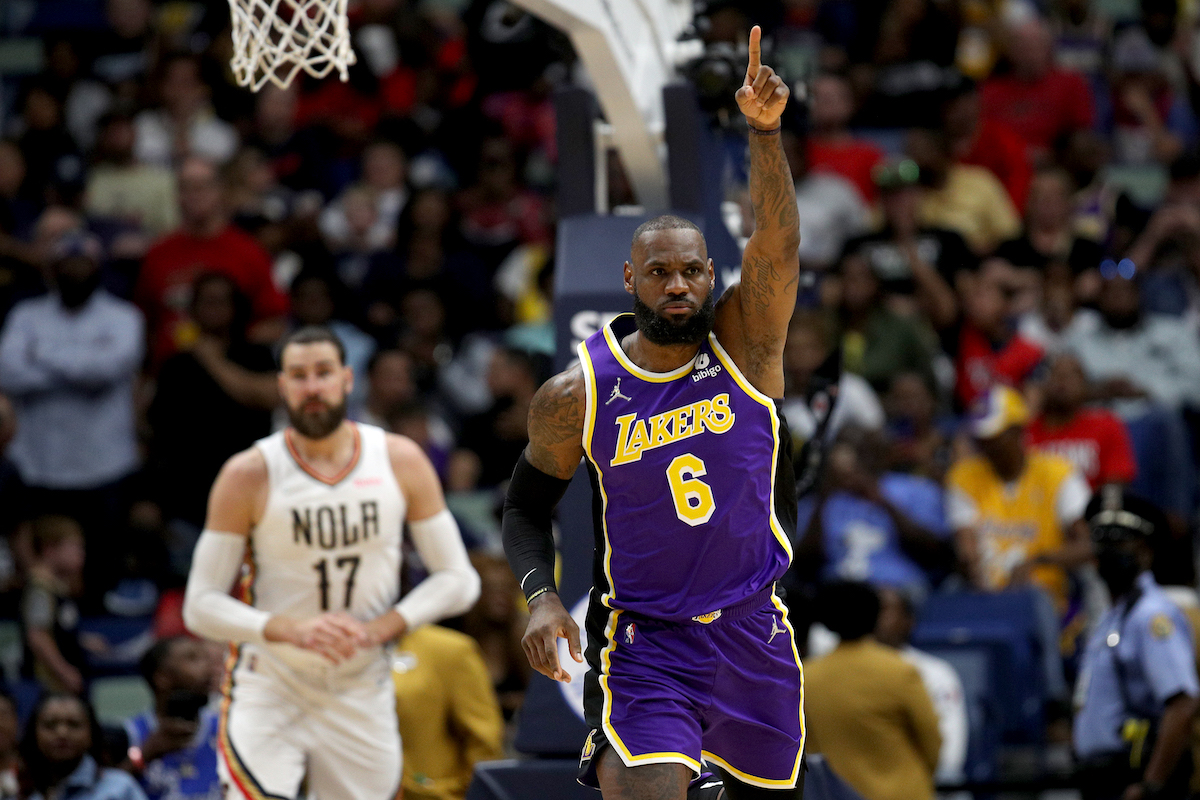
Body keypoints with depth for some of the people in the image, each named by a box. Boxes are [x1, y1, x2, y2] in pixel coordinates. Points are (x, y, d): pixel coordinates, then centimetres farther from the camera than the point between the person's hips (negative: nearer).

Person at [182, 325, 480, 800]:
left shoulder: (401, 462, -2)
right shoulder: (249, 476, -10)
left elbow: (458, 581, 2)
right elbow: (201, 606, -10)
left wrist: (381, 628, -15)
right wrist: (290, 629, -26)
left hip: (361, 692, 3)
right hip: (268, 689, -3)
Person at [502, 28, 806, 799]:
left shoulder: (744, 343, -6)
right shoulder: (578, 394, -7)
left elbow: (777, 240, -23)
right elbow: (527, 505, 5)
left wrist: (765, 129, -40)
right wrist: (541, 596, -14)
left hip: (753, 628, 3)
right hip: (645, 640, -3)